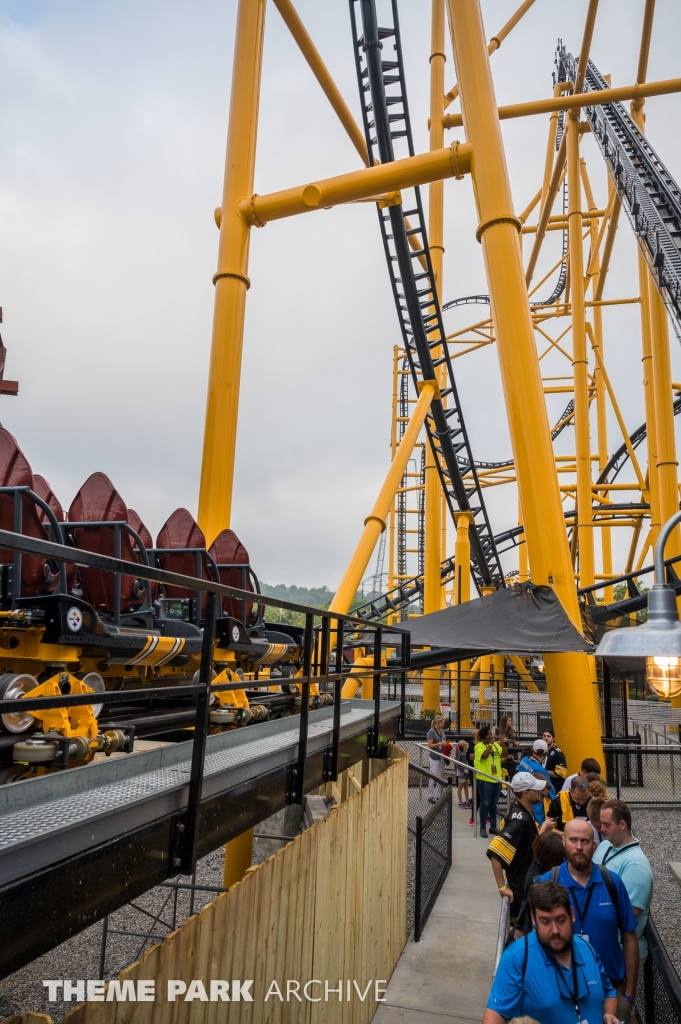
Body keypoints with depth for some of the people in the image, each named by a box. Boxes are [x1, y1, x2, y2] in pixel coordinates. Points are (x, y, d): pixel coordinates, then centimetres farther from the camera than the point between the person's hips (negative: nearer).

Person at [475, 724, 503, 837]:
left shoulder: (496, 745, 6)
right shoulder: (479, 746, -11)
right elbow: (484, 756, -28)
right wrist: (491, 744, -22)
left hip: (497, 779, 6)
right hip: (484, 779, -6)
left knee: (494, 804, 15)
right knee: (485, 803, 1)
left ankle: (493, 826, 27)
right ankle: (482, 827, 11)